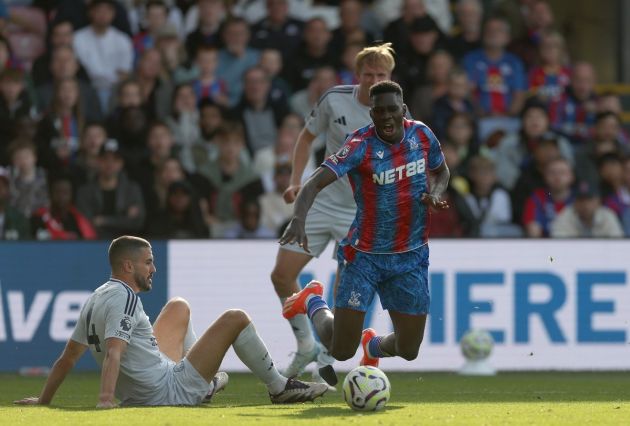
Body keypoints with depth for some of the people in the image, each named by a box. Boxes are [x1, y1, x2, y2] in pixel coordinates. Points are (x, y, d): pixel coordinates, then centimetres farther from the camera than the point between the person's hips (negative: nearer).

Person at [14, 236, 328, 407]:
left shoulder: (96, 299, 8)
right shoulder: (123, 297, -18)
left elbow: (69, 356, 10)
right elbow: (113, 352, -31)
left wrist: (42, 401, 16)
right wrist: (105, 401, -41)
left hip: (138, 394, 10)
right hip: (168, 392, -10)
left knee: (179, 307, 30)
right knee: (236, 319, -1)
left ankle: (204, 382, 36)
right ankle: (280, 388, 12)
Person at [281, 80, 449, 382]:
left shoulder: (422, 135, -4)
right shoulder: (361, 145, -20)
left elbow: (440, 172, 18)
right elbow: (314, 183, -30)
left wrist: (435, 195, -5)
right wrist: (298, 219, -50)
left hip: (411, 256, 4)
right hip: (365, 256, -4)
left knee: (408, 351, 5)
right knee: (341, 350, -4)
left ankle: (373, 346, 44)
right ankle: (312, 302, 30)